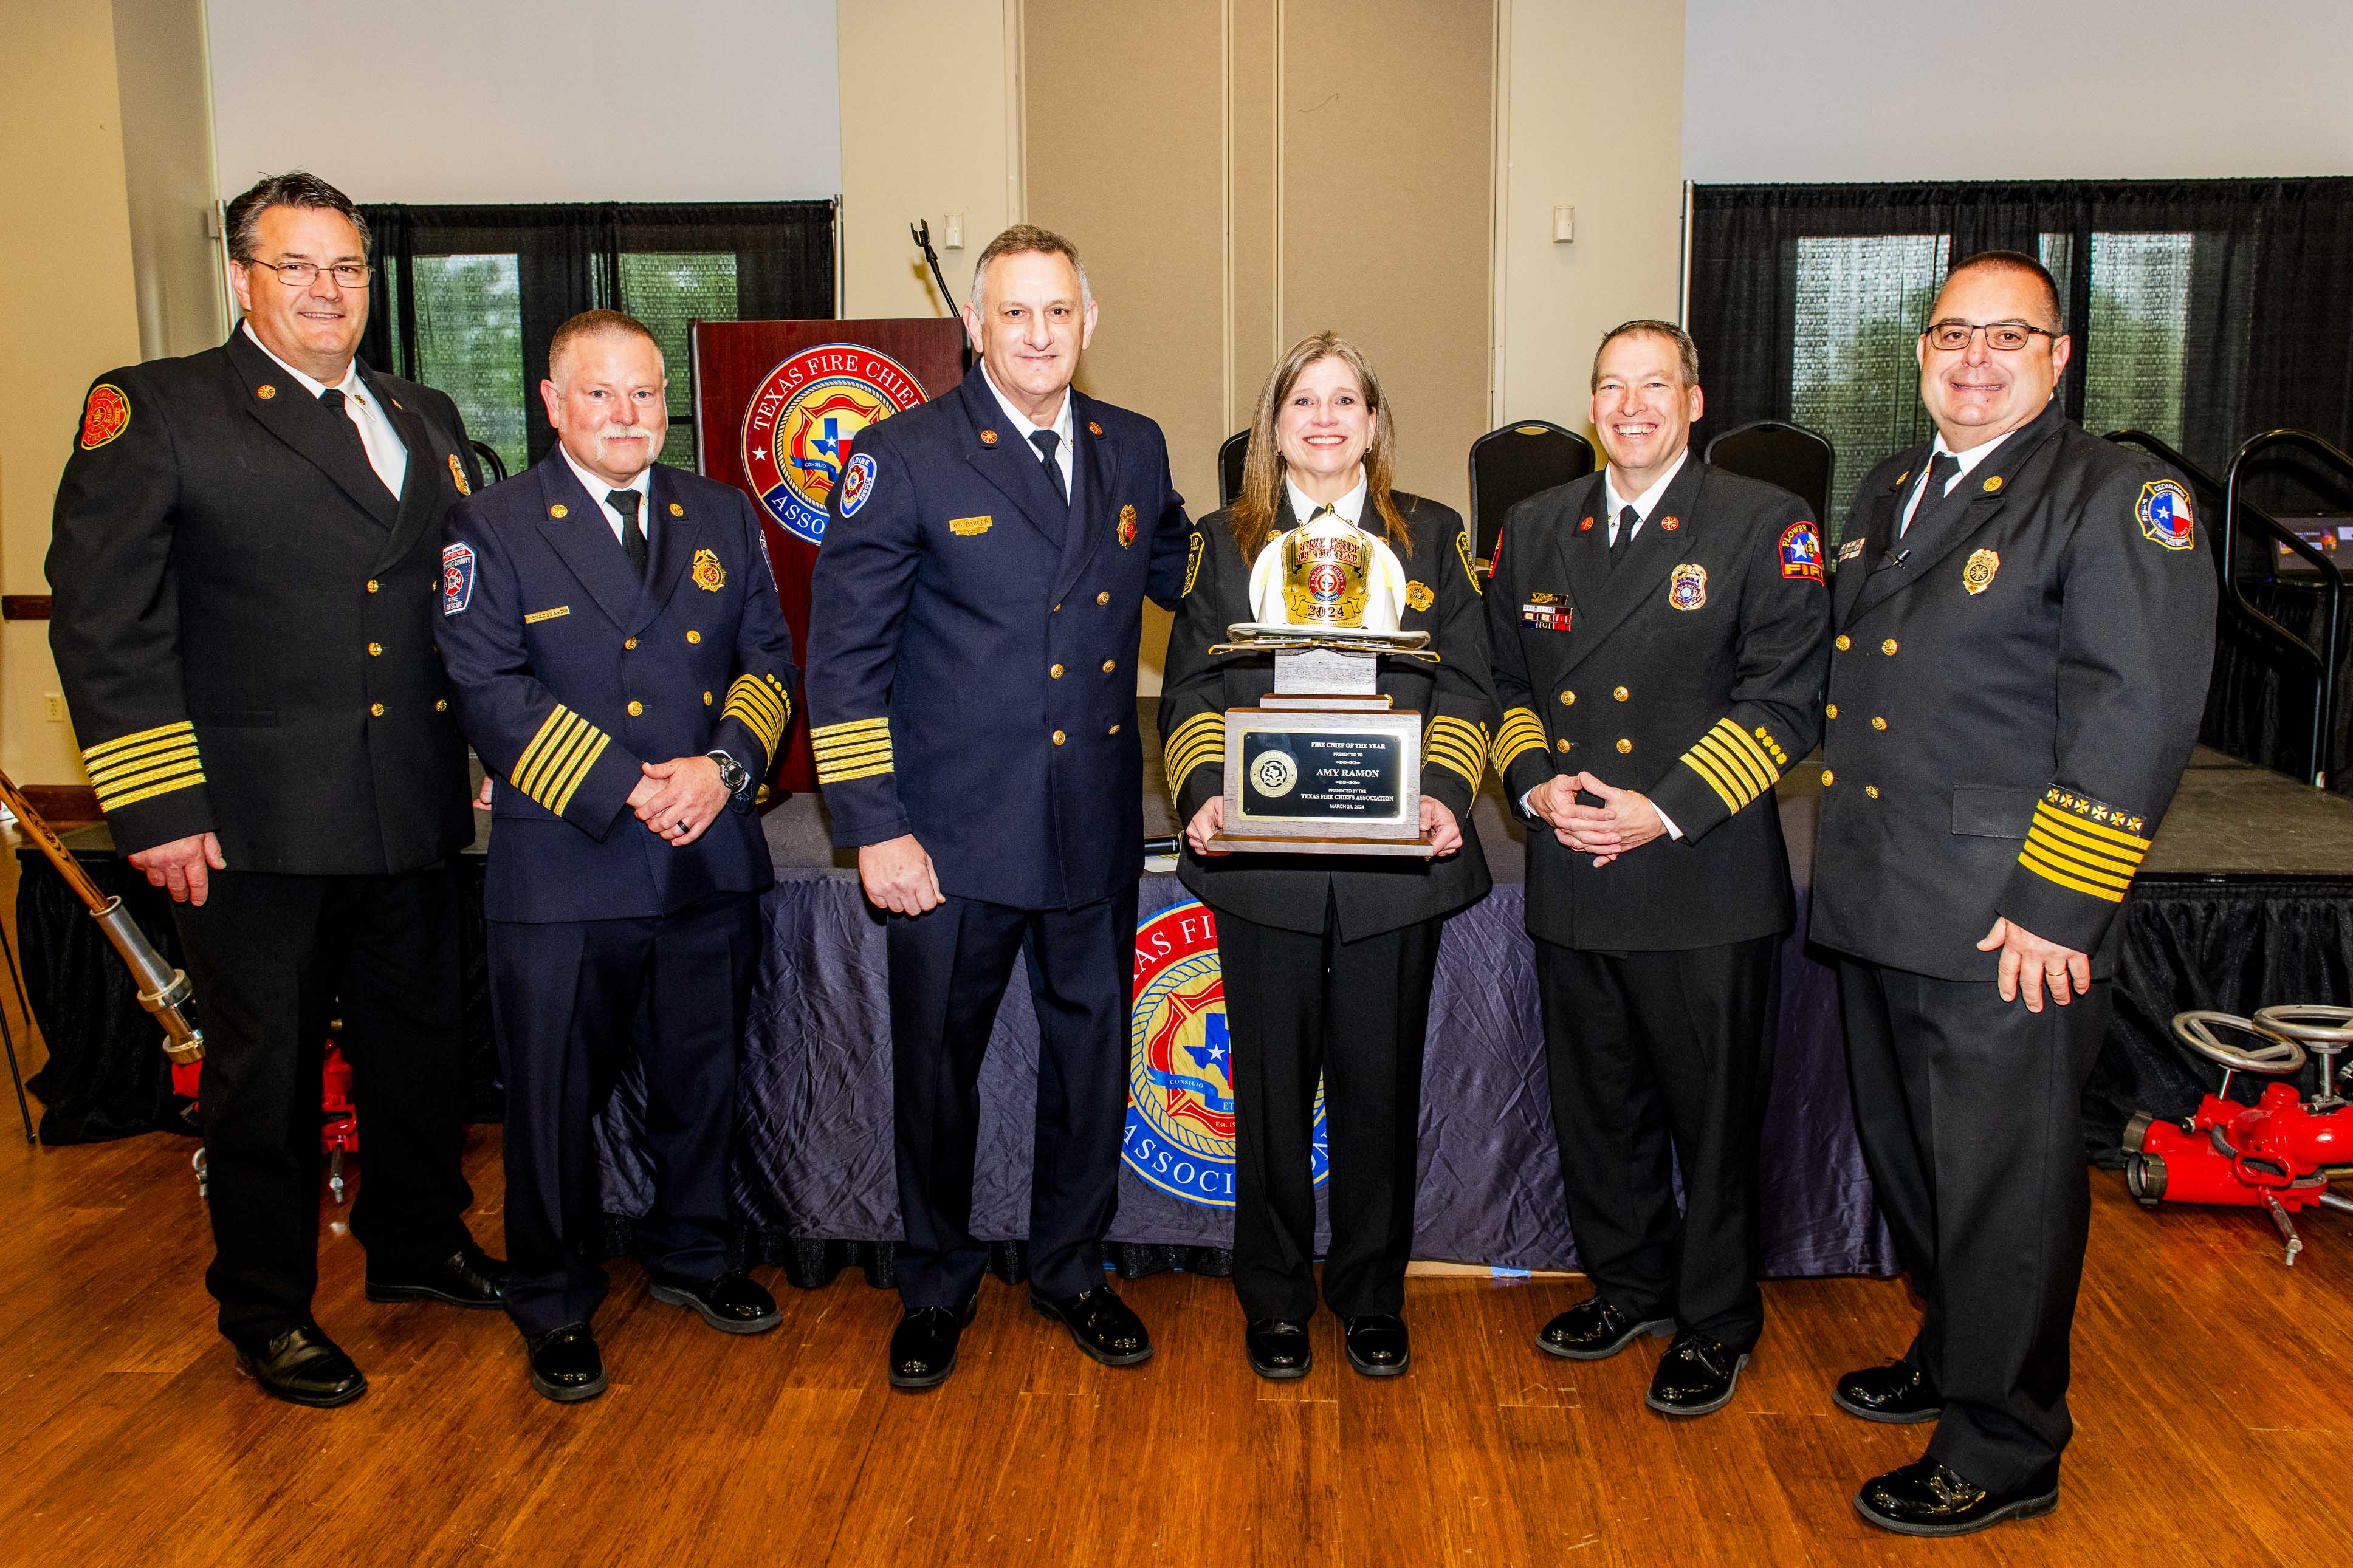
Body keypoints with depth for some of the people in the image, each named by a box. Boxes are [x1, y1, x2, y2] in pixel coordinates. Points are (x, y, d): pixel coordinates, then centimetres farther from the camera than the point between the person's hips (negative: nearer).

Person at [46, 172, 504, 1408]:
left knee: (421, 1043, 18)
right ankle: (265, 1308, 28)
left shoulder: (426, 418, 13)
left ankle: (416, 1245, 39)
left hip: (411, 813, 5)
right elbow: (102, 621, -9)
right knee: (266, 1073, 9)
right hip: (254, 827, -5)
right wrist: (156, 805, -14)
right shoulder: (153, 410, -3)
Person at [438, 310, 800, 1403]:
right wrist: (623, 791, -17)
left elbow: (769, 658, 8)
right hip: (562, 871, -3)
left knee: (701, 1079, 17)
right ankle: (556, 1305, 27)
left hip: (710, 863, 4)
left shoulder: (725, 517, 10)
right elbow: (488, 692, -9)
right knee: (555, 1100, 7)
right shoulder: (493, 529, -1)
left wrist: (724, 765, -11)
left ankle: (690, 1256, 38)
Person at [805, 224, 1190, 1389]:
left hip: (1096, 832, 4)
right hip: (954, 837, -3)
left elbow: (1191, 582, 23)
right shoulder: (903, 457, -7)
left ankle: (1071, 1268, 38)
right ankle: (937, 1286, 34)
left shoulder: (1134, 450, 6)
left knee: (1092, 1062, 15)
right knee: (937, 1068, 11)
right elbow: (843, 657, -9)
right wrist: (874, 829, -13)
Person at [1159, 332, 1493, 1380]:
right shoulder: (1226, 542, 10)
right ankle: (1275, 1303, 25)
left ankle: (1372, 1298, 27)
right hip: (1263, 862, 0)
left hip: (1396, 863, 1)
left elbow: (1465, 688, 5)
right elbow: (1191, 689, 6)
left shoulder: (1432, 539, 10)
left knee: (1380, 1086, 9)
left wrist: (1445, 793, -11)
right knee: (1271, 1088, 7)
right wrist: (1205, 790, -11)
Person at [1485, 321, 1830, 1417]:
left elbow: (1785, 701, -8)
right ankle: (1628, 1286, 37)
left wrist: (1667, 810, -16)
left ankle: (1715, 1324, 28)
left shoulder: (1764, 528, -3)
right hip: (1571, 882, 4)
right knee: (1596, 1106, 16)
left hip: (1707, 886, -4)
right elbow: (1505, 682, 14)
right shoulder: (1533, 531, 11)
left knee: (1714, 1115, 8)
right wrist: (1536, 784, -5)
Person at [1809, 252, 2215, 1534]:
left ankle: (2003, 1453, 22)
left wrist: (2055, 907, -20)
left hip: (2007, 929, -7)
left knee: (2002, 1186, 4)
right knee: (1910, 1159, 21)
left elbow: (2140, 712, -17)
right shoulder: (1887, 490, 14)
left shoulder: (2117, 498, -9)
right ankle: (1950, 1359, 43)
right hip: (1878, 907, 8)